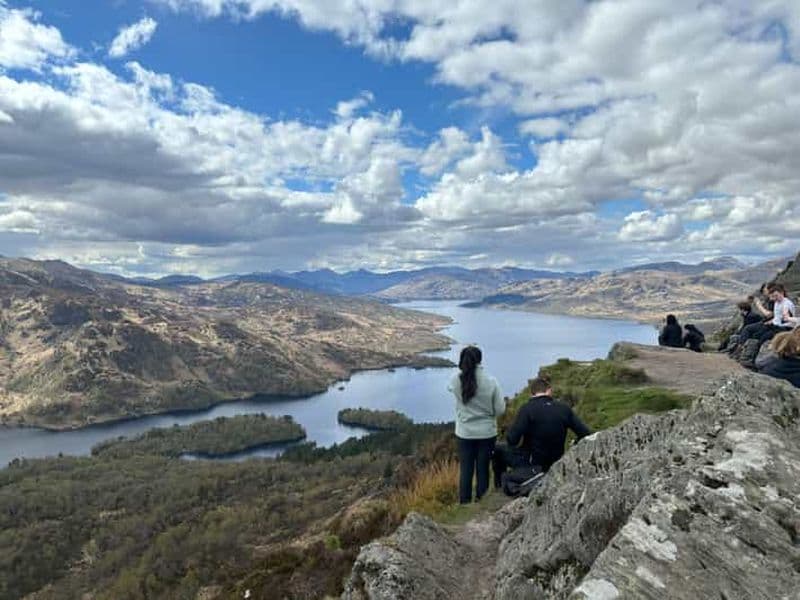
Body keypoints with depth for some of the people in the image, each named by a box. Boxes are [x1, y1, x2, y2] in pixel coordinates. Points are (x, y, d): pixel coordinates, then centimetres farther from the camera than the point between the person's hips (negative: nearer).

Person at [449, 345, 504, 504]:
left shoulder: (456, 380, -14)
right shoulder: (490, 381, -18)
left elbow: (450, 388, 11)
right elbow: (500, 409, -9)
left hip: (464, 433, 1)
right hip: (486, 433, -1)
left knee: (466, 470, 13)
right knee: (483, 470, 13)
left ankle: (464, 505, 23)